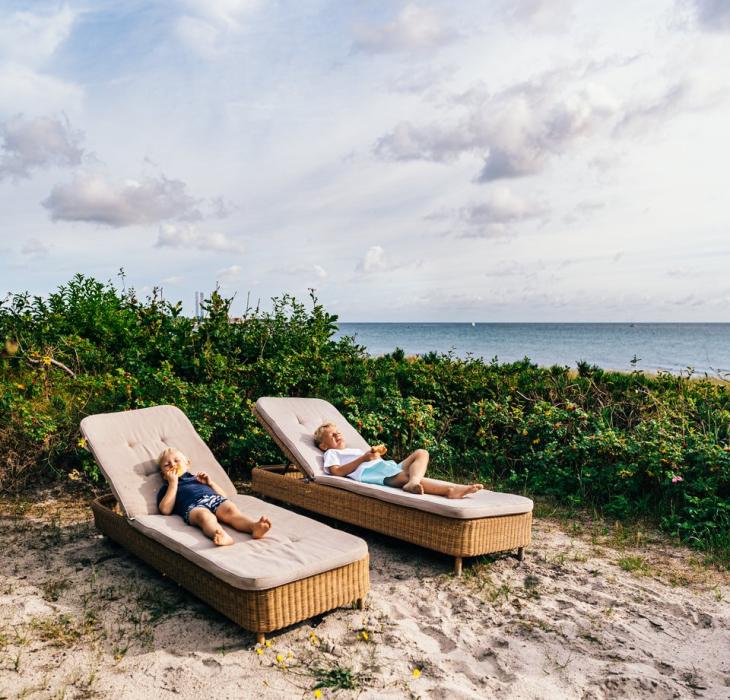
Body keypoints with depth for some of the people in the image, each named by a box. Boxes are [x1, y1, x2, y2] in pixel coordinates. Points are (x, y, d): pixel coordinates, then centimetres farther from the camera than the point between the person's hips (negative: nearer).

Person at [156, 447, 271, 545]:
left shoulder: (196, 479, 41)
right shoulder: (166, 487, 32)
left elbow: (223, 496, 35)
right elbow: (165, 510, 9)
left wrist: (210, 482, 20)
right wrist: (173, 483, 11)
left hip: (215, 498, 3)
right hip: (194, 506, -3)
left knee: (231, 509, -31)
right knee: (205, 515, -39)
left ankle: (255, 527, -58)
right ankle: (221, 536, -69)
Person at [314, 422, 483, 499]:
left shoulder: (354, 450, 43)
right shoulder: (331, 453, 21)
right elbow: (337, 472, -2)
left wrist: (377, 454, 10)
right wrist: (363, 458, -6)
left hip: (387, 466, 8)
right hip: (369, 472, -8)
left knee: (421, 453, -8)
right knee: (404, 476, -34)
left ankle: (413, 482, -43)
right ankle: (452, 489, -53)